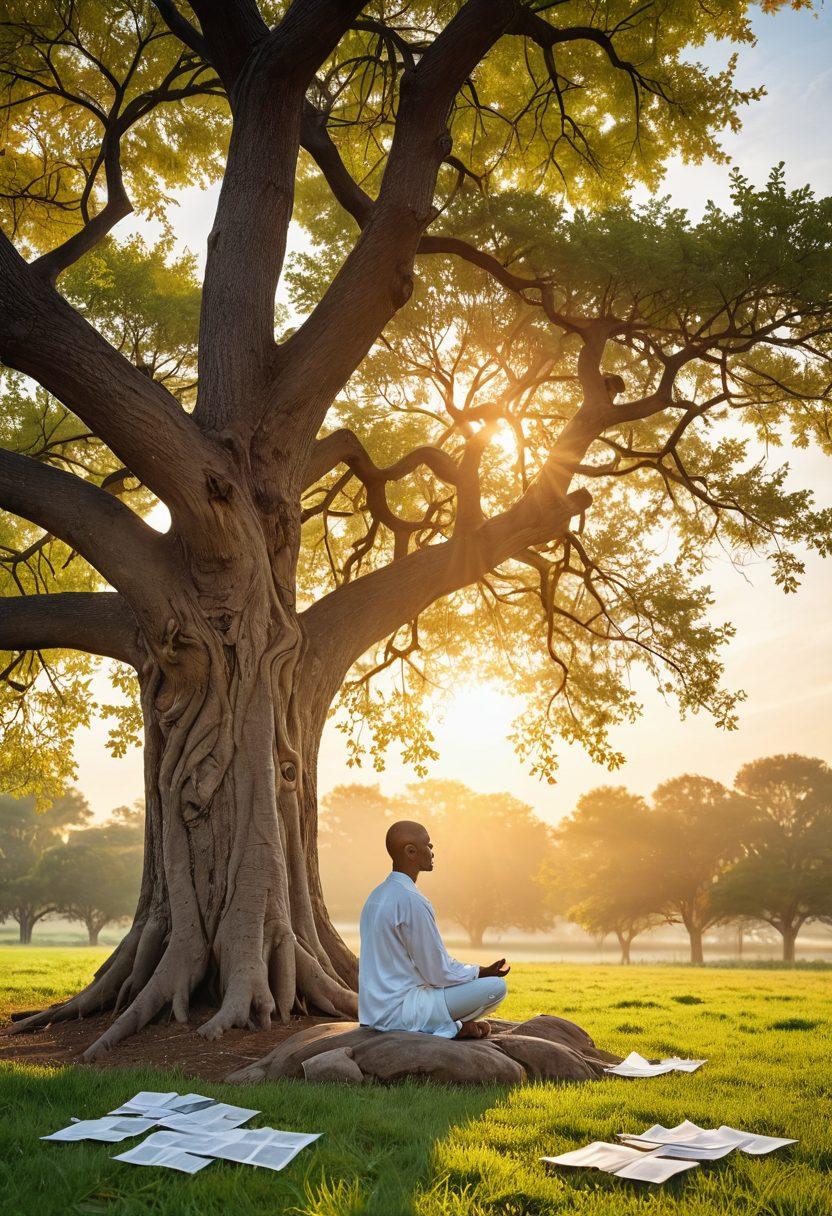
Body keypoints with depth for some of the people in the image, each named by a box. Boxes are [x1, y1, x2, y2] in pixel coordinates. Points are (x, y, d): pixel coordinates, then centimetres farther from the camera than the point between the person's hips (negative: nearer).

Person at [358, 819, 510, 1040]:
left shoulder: (376, 896, 11)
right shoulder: (412, 901, -19)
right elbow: (439, 973, -15)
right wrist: (483, 972, 1)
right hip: (400, 1010, -9)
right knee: (496, 986, -9)